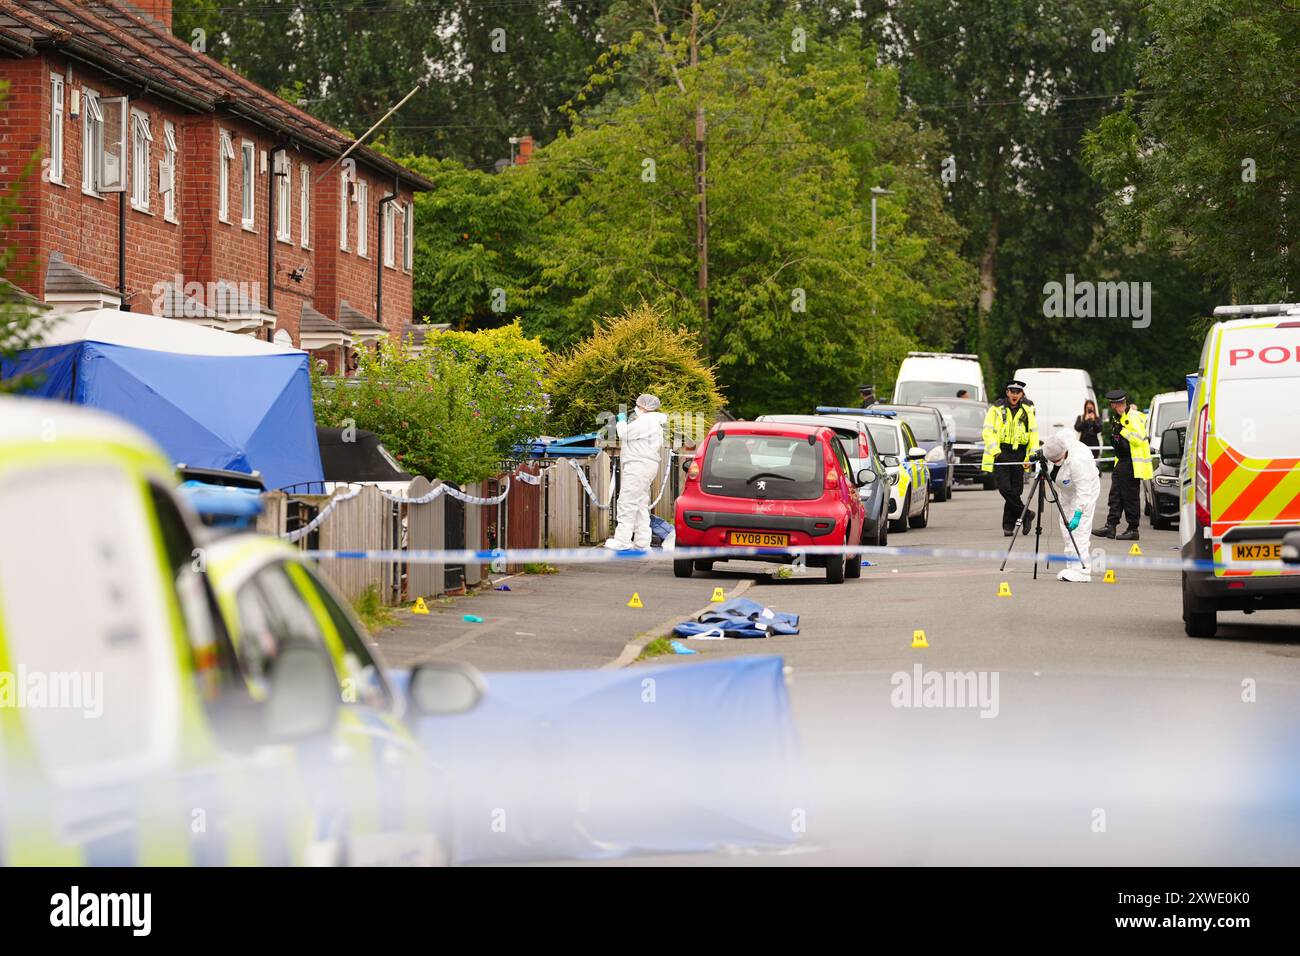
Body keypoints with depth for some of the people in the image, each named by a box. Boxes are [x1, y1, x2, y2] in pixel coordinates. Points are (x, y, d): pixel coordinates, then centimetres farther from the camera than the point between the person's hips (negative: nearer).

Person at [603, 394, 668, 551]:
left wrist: (621, 421, 3)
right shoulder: (652, 421, 22)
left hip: (639, 465, -11)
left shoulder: (645, 421, -13)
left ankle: (622, 540, -13)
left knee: (627, 503, -11)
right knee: (640, 504, 13)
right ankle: (642, 541, 13)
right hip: (648, 466, 11)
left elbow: (625, 434, -15)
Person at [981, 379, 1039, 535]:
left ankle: (1008, 525, 10)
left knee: (1015, 490, 2)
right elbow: (988, 431, -3)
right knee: (1005, 487, -15)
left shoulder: (1028, 410, 7)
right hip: (1000, 452, -2)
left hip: (1019, 453, 2)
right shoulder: (997, 409, 1)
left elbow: (1033, 434, 10)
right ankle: (1024, 514, -2)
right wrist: (994, 450, -17)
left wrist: (1032, 455, 0)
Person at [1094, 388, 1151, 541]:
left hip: (1133, 463, -9)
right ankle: (1111, 526, 10)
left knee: (1130, 496, -3)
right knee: (1116, 495, 8)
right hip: (1121, 461, 9)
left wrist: (1122, 431, -21)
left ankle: (1133, 530, 3)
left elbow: (1139, 438, -23)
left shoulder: (1133, 416, -14)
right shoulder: (1116, 417, 15)